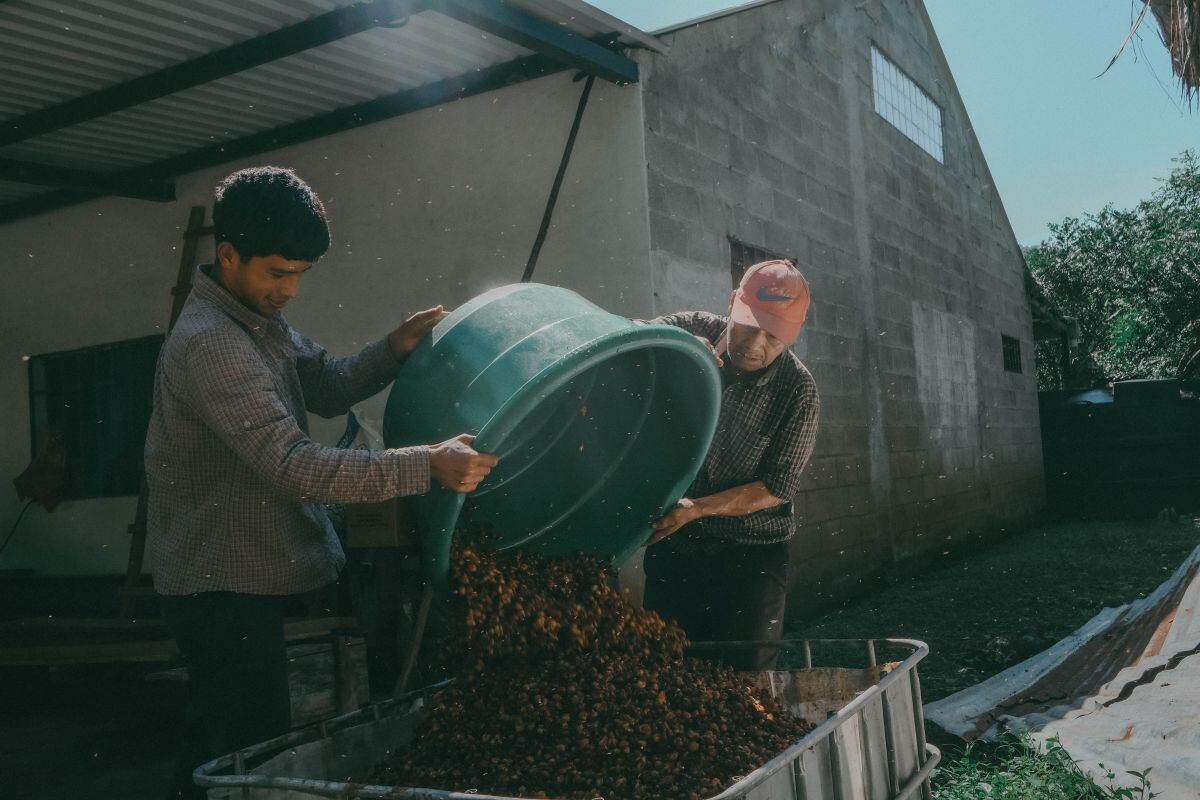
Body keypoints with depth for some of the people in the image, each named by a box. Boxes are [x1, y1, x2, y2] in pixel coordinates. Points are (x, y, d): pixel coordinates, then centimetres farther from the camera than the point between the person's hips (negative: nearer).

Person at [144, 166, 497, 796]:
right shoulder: (210, 346, -25)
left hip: (245, 575, 10)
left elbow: (326, 387, 13)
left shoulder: (261, 321, 7)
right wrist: (426, 466, -36)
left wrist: (394, 349, -5)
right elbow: (296, 468, -32)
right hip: (222, 585, -10)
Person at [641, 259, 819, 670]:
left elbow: (777, 488, -12)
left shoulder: (798, 393, -12)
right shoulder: (694, 330, -5)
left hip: (749, 557, -2)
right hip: (672, 546, 3)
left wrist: (694, 509, -23)